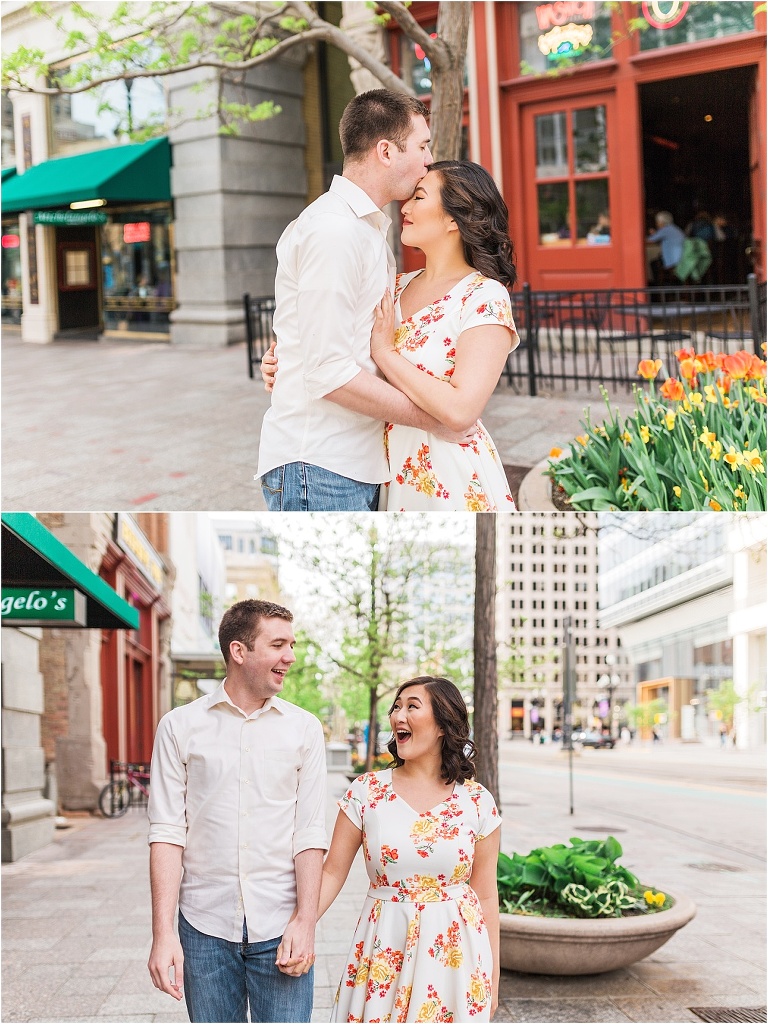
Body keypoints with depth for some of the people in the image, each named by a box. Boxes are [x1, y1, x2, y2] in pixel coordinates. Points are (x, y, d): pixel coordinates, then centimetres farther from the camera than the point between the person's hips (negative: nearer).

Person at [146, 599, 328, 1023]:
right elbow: (167, 833, -2)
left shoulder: (303, 729, 5)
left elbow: (310, 834, 2)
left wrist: (305, 921, -8)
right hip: (205, 924, 0)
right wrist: (163, 933, -8)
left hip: (279, 925, 0)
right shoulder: (180, 726, 3)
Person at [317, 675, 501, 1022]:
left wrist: (492, 979, 6)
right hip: (384, 950, 0)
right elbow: (333, 872, -1)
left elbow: (486, 895, 3)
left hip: (454, 952, 0)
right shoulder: (365, 792, -2)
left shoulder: (478, 803, -2)